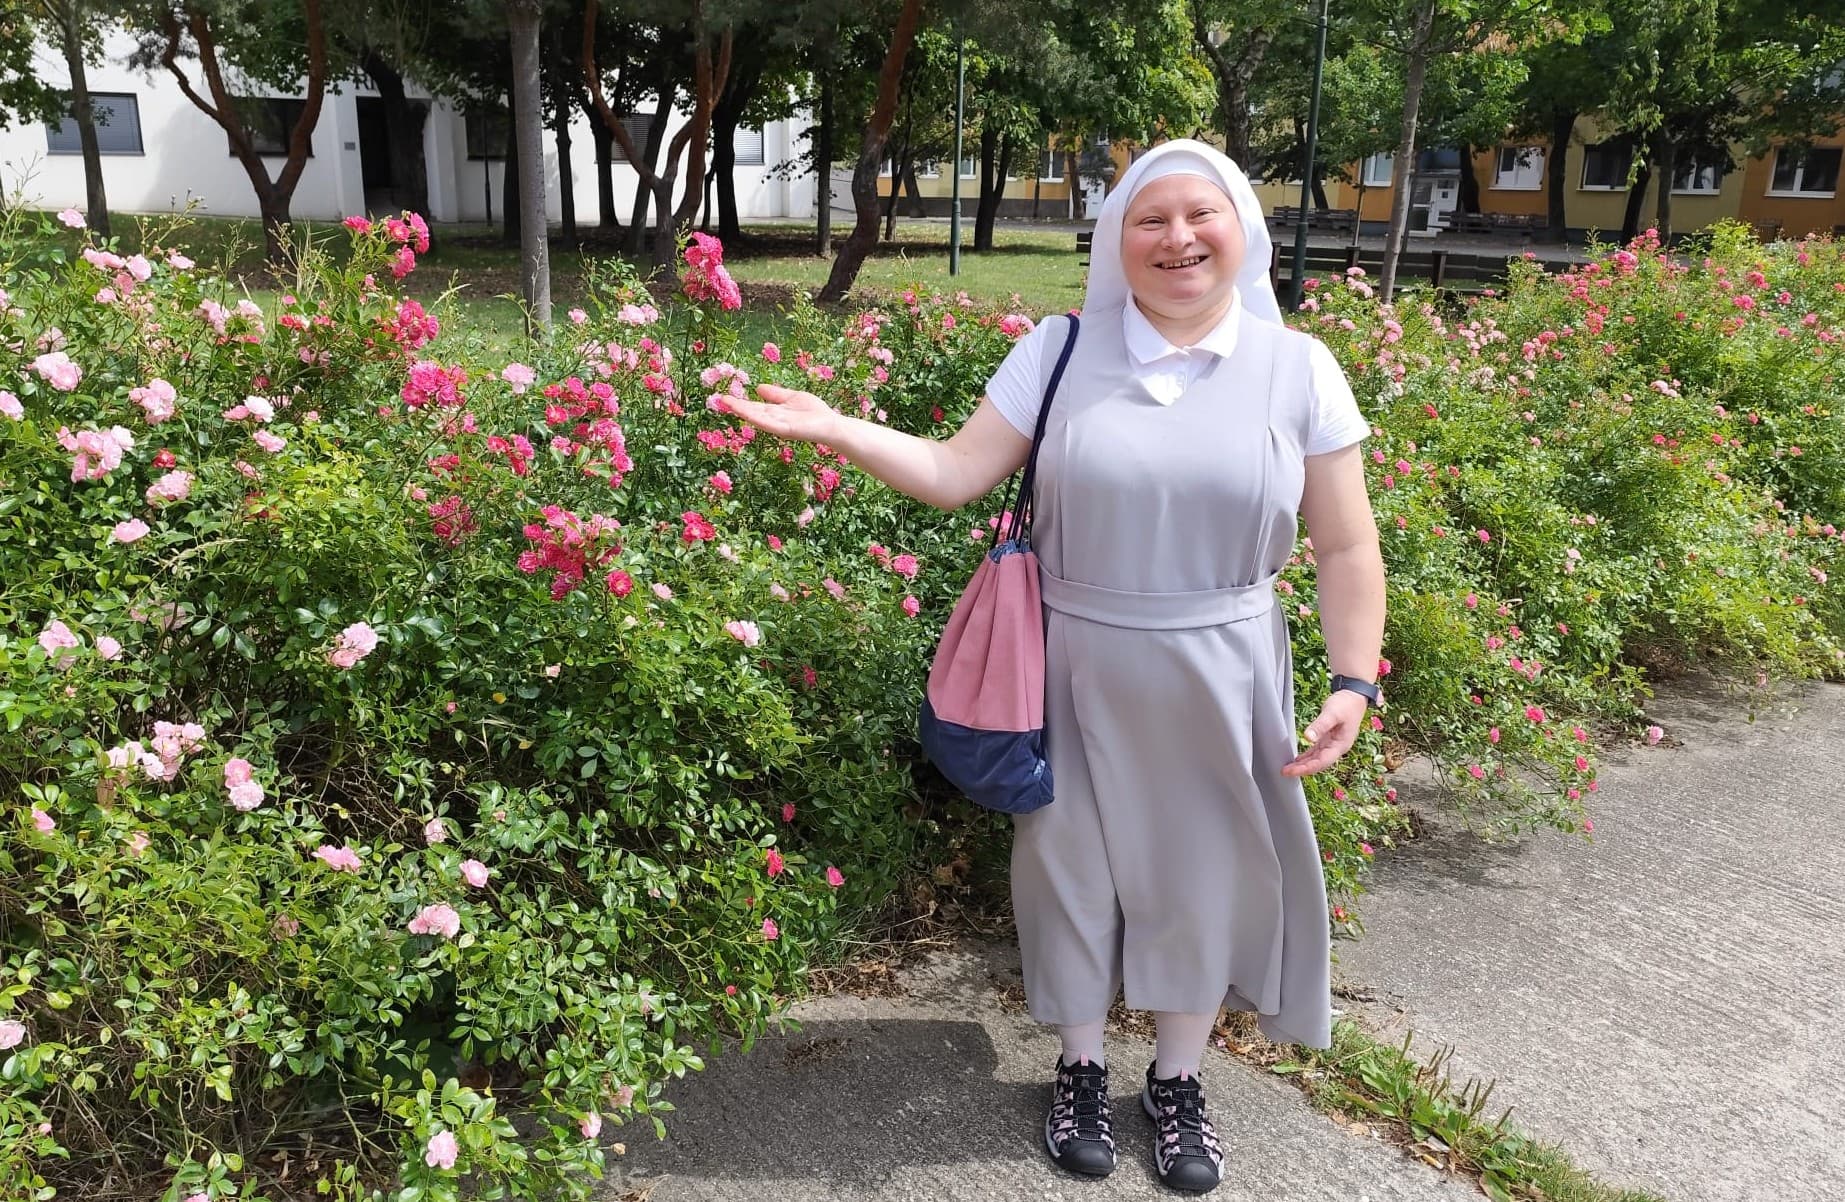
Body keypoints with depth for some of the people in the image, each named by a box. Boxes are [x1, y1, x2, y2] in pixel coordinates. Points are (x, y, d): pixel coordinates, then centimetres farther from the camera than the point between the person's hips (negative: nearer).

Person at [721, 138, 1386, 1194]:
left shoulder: (1298, 368, -4)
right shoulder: (1061, 352, -4)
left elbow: (1347, 549, -1)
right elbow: (956, 474, -7)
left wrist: (1355, 681, -8)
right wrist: (835, 428, -20)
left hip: (1218, 677, 1)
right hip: (1077, 668, 0)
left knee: (1205, 870, 13)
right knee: (1077, 861, 14)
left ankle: (1179, 1080, 38)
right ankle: (1083, 1067, 39)